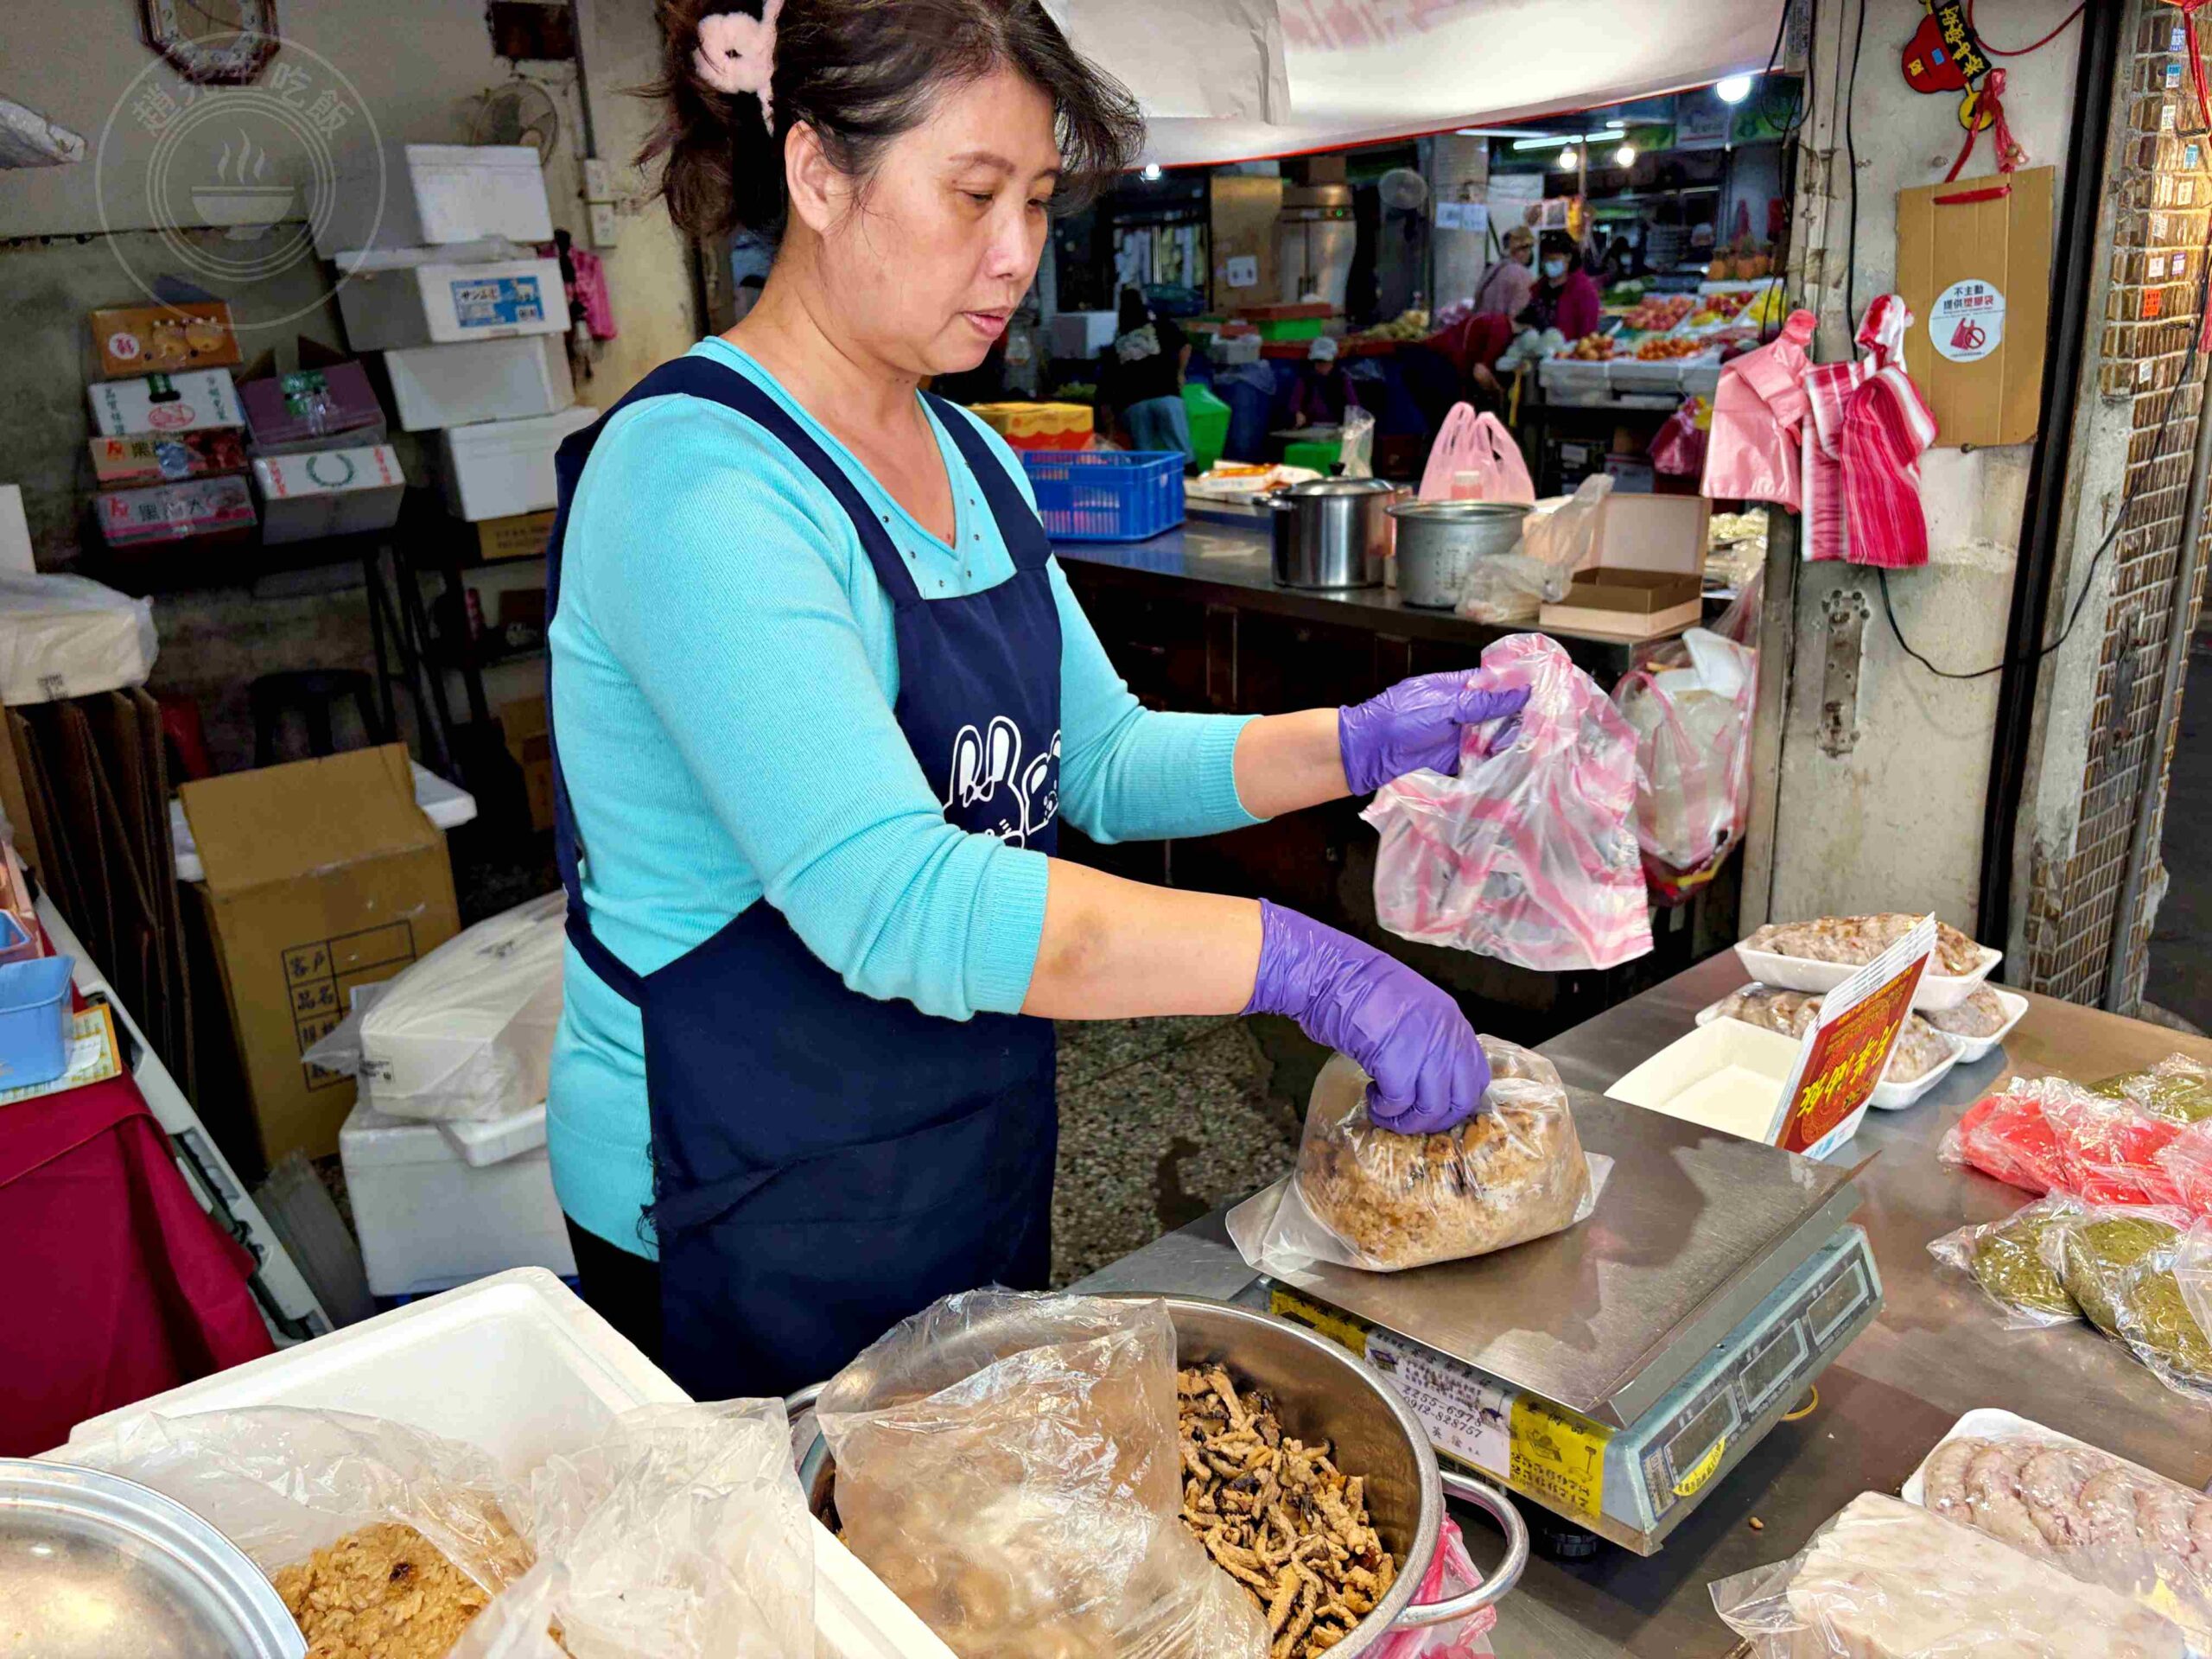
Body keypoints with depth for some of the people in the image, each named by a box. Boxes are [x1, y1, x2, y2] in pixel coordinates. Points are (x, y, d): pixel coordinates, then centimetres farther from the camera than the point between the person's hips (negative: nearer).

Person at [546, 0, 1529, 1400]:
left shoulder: (971, 460, 5)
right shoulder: (698, 481, -23)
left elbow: (1104, 761, 8)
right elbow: (891, 899, -34)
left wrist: (1355, 744, -7)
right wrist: (1304, 964, -33)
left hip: (974, 1151, 8)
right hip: (748, 1203, -8)